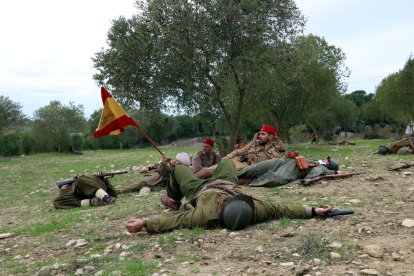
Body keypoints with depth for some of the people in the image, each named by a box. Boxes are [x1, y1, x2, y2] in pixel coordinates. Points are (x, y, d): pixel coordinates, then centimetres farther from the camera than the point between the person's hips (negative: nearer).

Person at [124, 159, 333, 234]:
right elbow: (281, 209, -40)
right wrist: (313, 211, -38)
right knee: (225, 161, 38)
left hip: (200, 190, -2)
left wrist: (144, 224, -59)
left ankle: (173, 200, 61)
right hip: (227, 183, 3)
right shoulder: (255, 210, -49)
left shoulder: (207, 214, -56)